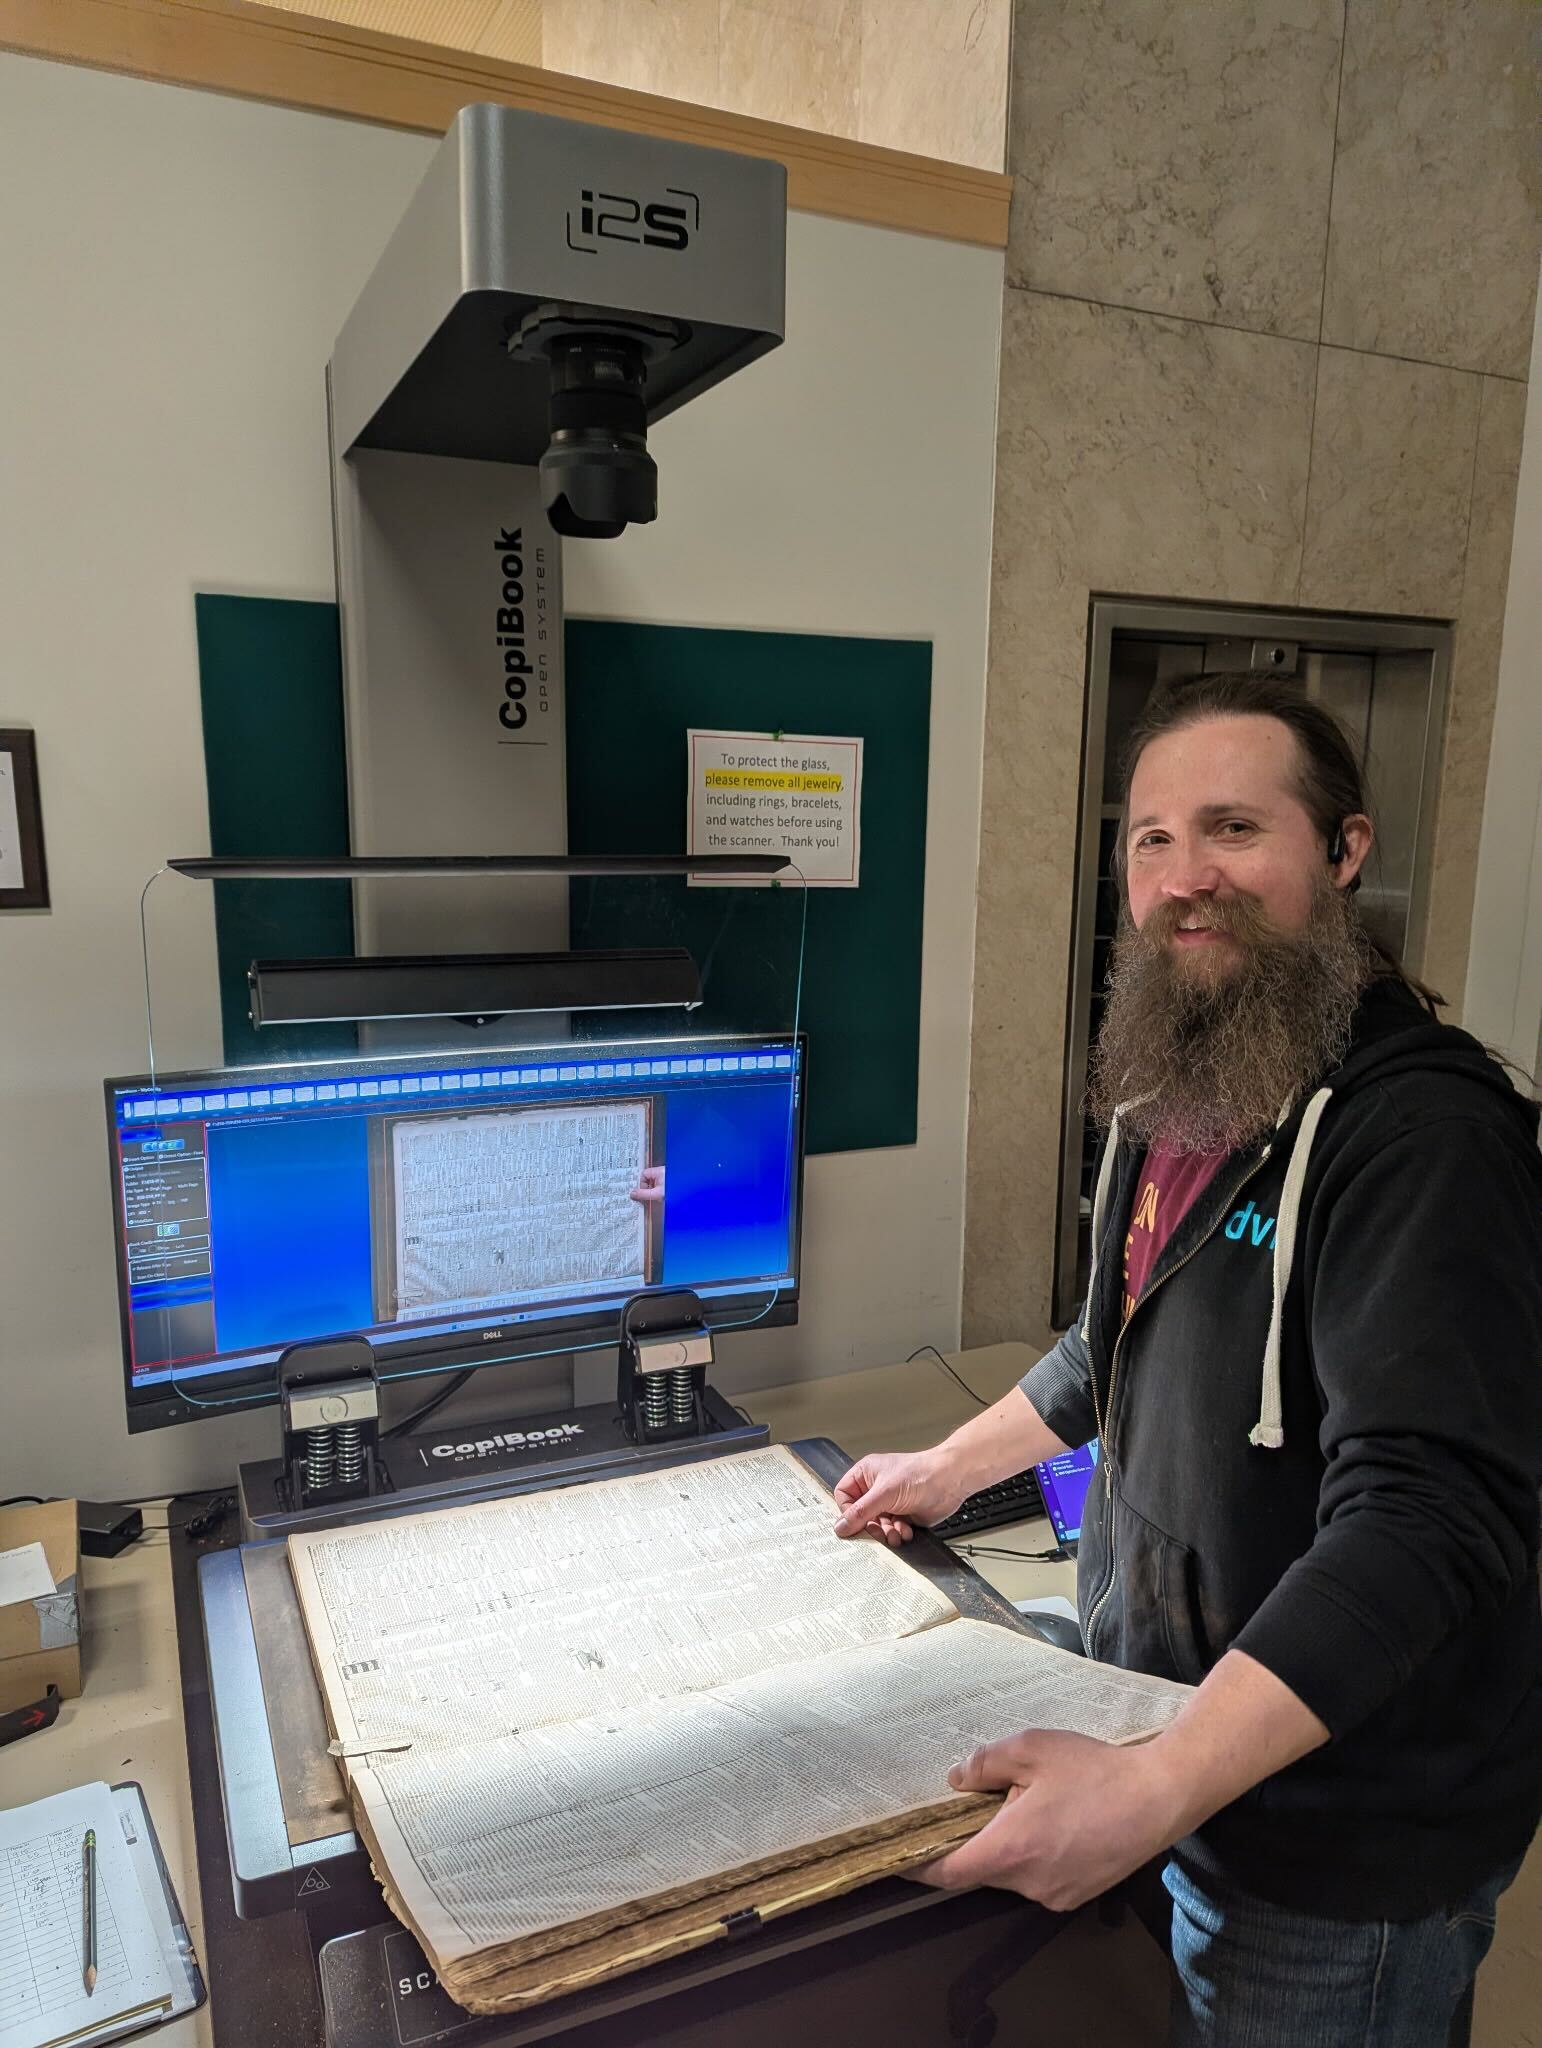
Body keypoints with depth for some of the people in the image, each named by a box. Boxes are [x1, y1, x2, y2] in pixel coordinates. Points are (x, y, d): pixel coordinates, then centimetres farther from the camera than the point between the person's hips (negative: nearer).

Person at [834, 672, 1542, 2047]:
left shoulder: (1425, 1132, -25)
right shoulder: (1172, 1101, 3)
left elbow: (1426, 1518, -32)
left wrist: (1156, 1787, -37)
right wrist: (953, 1467, 18)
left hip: (1339, 1850, -7)